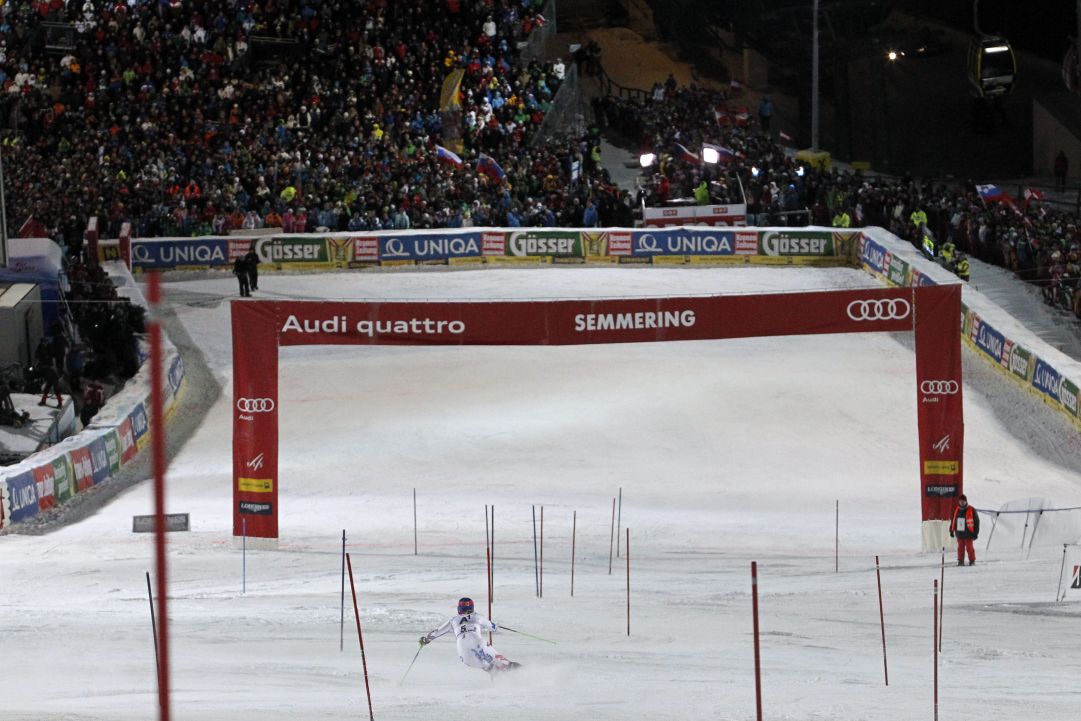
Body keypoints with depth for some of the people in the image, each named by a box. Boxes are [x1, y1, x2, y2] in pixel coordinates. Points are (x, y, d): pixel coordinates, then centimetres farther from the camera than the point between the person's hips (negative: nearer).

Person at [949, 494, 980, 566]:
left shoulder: (971, 510, -6)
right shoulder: (957, 510, 8)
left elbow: (976, 522, -3)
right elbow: (953, 521, 18)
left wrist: (975, 533, -6)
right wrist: (952, 531, 16)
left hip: (968, 533, -4)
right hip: (959, 533, 4)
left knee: (969, 547, -2)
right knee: (960, 548, 6)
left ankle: (972, 561, 8)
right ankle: (960, 561, 12)